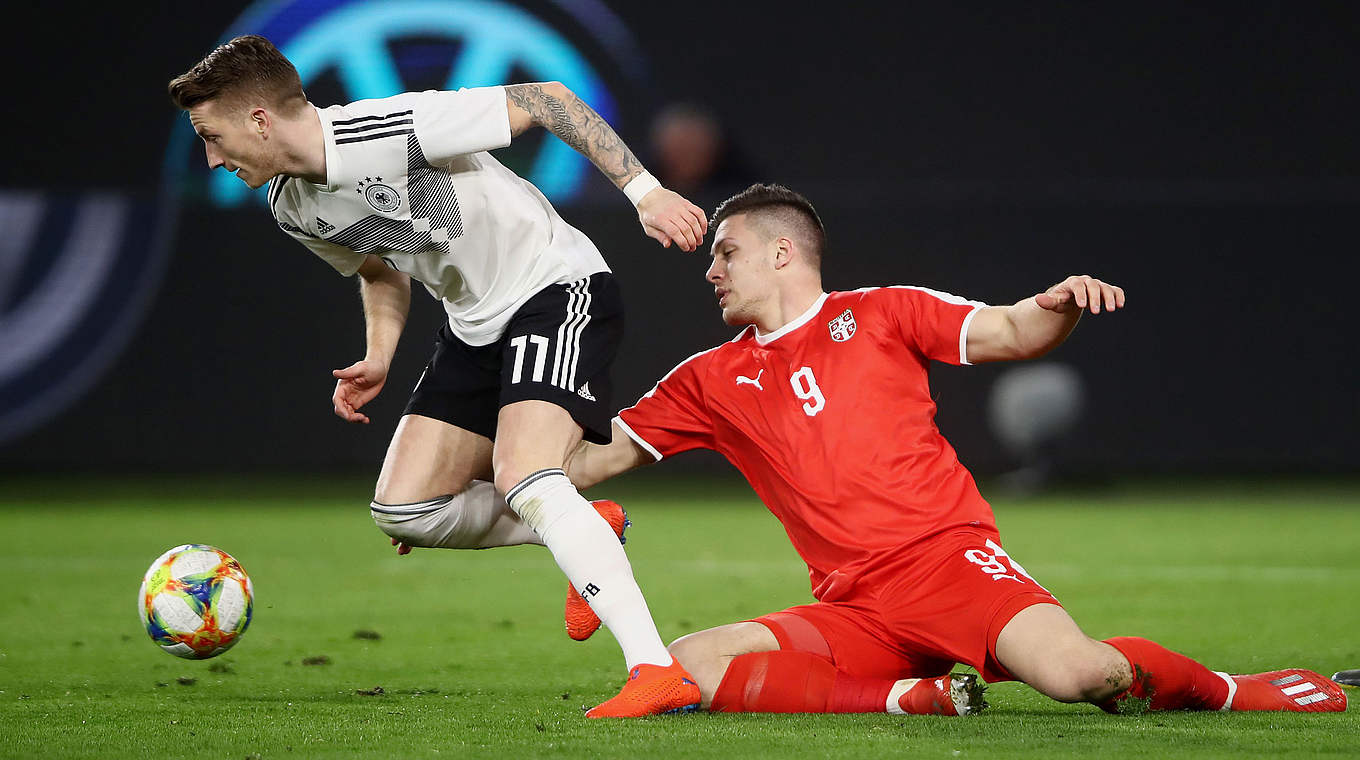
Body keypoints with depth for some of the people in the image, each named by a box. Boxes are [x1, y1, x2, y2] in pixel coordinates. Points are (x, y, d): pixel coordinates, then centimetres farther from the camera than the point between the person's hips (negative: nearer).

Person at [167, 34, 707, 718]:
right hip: (475, 325, 8)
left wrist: (644, 190, -24)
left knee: (519, 480, -29)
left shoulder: (398, 130, -26)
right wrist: (377, 360, 3)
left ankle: (657, 672, -31)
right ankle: (588, 535, 19)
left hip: (557, 287, -8)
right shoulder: (293, 209, 0)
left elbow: (545, 99, -20)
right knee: (403, 512, 0)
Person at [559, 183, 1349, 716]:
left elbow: (1009, 334, 5)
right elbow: (601, 455, 22)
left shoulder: (878, 314, 11)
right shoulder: (713, 381, 18)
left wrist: (1059, 305, -16)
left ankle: (1220, 688, 3)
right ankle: (915, 697, -18)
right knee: (683, 667, -21)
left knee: (1073, 671, -31)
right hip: (856, 612, 3)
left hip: (950, 559, -3)